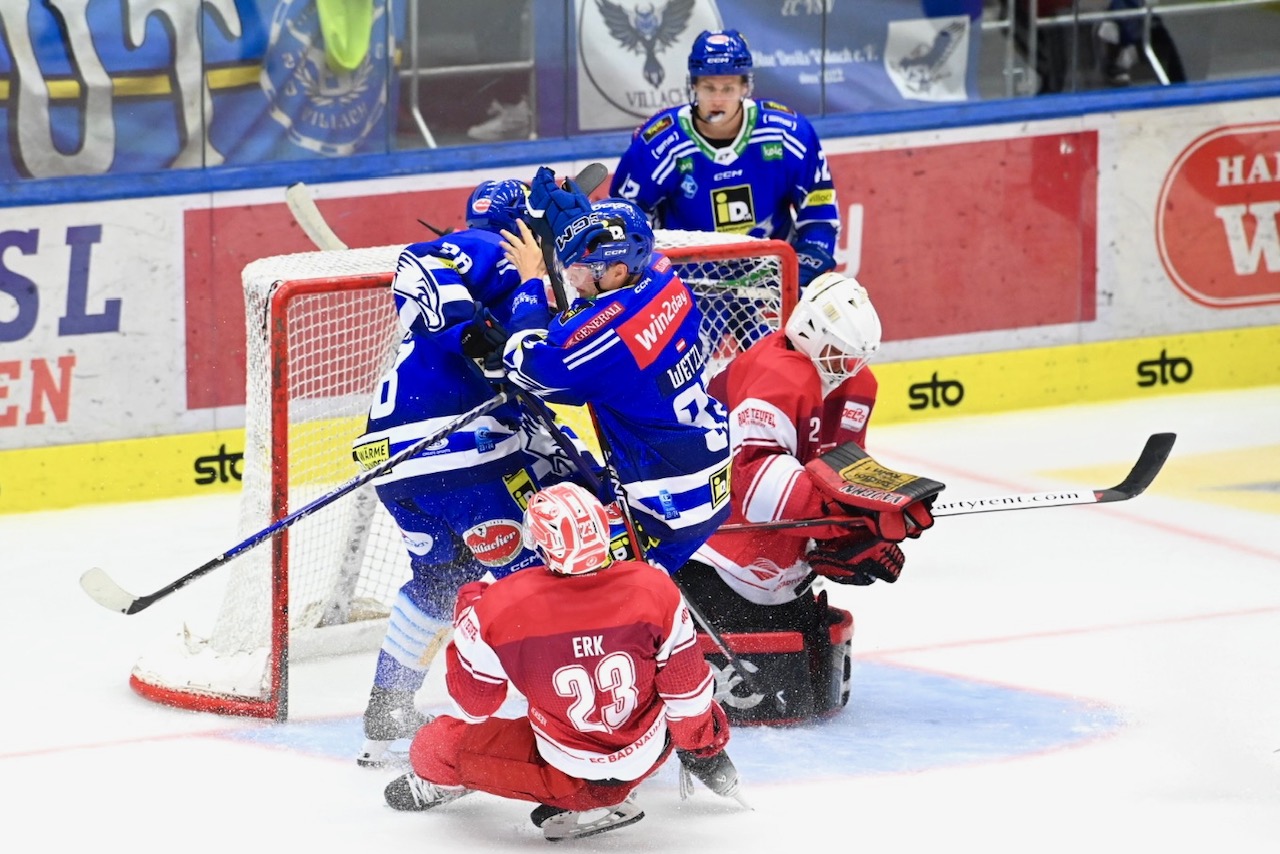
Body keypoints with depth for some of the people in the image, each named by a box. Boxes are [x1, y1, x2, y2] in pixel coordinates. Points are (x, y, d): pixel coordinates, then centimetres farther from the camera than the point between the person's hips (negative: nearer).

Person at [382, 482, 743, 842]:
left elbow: (473, 705, -5)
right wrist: (703, 748, 12)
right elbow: (686, 688, -7)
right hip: (648, 757, 2)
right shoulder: (653, 589, -20)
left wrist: (469, 611, 9)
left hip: (567, 769, -2)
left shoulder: (498, 608, -23)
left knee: (435, 747, 11)